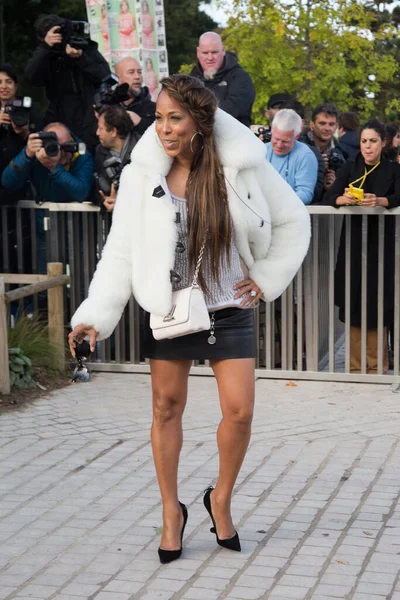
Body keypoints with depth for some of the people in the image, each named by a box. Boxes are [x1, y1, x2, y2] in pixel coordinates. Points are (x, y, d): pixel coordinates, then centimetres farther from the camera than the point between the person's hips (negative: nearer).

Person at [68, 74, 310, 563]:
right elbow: (121, 250, -10)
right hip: (168, 307, 0)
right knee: (166, 407, 7)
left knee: (240, 412, -4)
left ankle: (221, 499, 21)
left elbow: (294, 222, 3)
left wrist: (266, 280, -2)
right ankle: (171, 510, 24)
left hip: (229, 308, 0)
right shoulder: (142, 175, -10)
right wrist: (95, 315, -20)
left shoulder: (243, 168, -10)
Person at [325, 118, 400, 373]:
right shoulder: (350, 168, 10)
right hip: (353, 240, 2)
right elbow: (330, 196, -4)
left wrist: (378, 201, -33)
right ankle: (355, 364, 5)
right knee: (353, 302, -2)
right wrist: (344, 199, -26)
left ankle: (376, 365, 4)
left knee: (376, 302, -4)